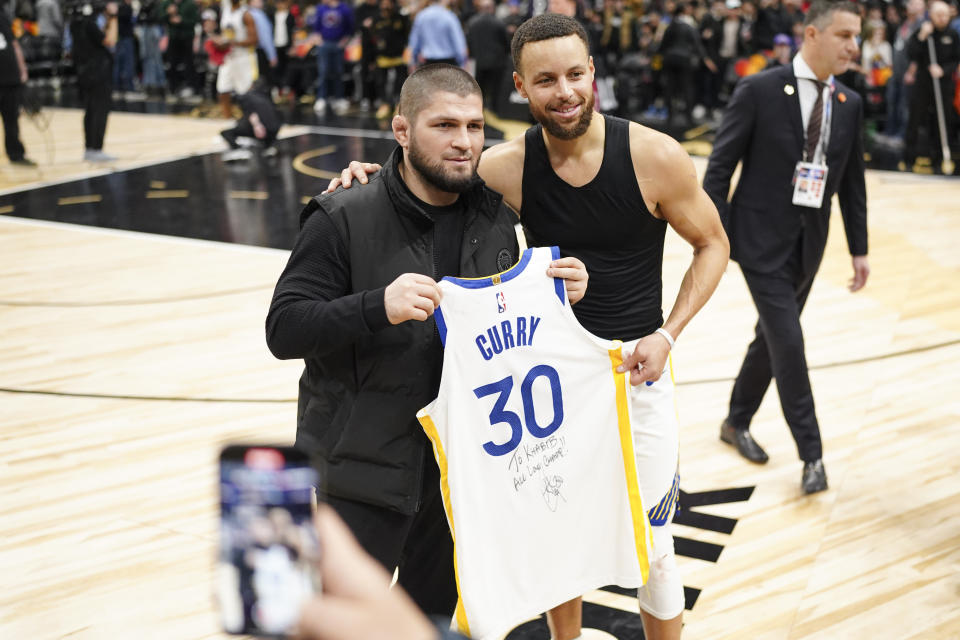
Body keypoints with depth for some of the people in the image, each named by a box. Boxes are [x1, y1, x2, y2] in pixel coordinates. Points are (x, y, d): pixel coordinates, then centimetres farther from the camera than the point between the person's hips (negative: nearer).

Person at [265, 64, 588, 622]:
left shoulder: (496, 220, 3)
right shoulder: (343, 219, -14)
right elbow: (284, 329, -18)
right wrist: (379, 307, -32)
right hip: (364, 472, -5)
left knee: (437, 616, 21)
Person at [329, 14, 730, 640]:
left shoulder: (655, 157, -14)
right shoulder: (508, 167, -10)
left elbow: (712, 244, -1)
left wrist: (667, 335, -11)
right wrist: (369, 178, -17)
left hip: (636, 372, -2)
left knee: (651, 547, 7)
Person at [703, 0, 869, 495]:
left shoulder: (849, 104, 4)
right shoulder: (759, 91, -12)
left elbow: (852, 180, 11)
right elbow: (720, 167, -10)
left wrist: (858, 249, 11)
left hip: (808, 244, 6)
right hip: (761, 238, -6)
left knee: (771, 338, 16)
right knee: (788, 342, -8)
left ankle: (737, 423, 35)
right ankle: (811, 454, 2)